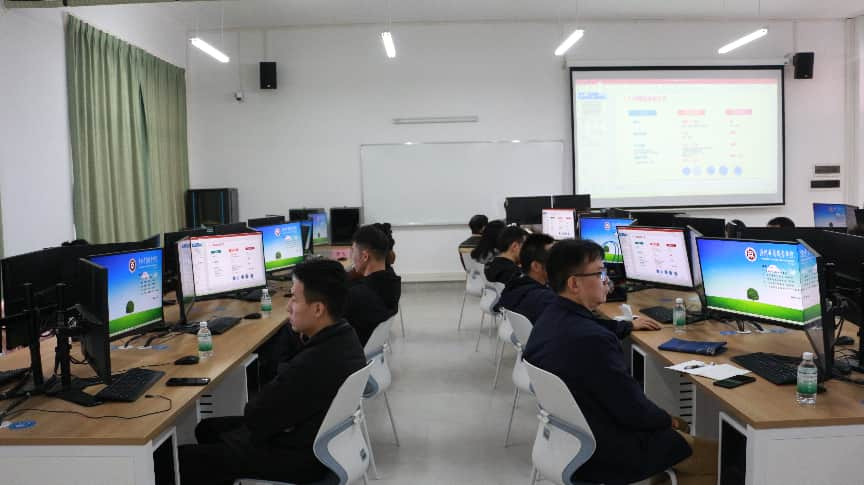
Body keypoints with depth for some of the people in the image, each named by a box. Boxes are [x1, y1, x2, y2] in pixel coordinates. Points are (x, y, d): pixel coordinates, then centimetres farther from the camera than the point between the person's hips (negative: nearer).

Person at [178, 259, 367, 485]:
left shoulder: (313, 364, -35)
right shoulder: (344, 334, -5)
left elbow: (255, 415, -20)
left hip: (299, 457, -10)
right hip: (316, 437, 10)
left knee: (183, 459, -3)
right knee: (207, 429, 21)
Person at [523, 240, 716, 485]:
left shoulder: (548, 321, -3)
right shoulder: (591, 339, -32)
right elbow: (634, 410, -22)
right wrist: (669, 421, -4)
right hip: (605, 454, -9)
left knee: (678, 428, 25)